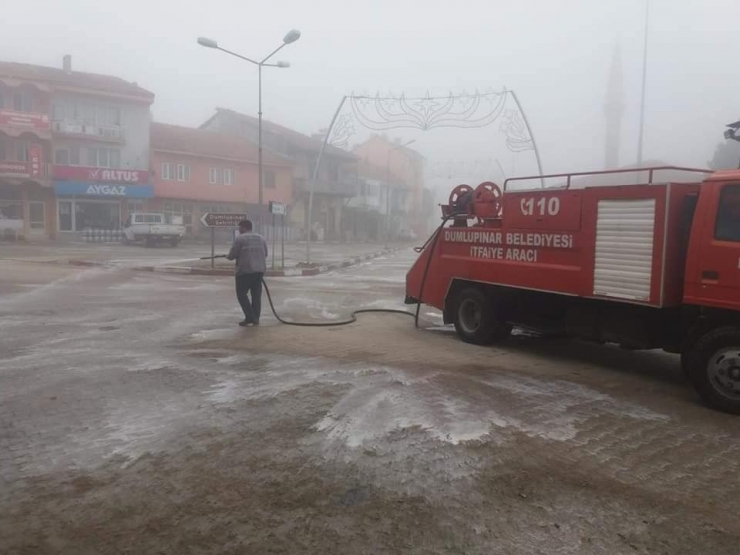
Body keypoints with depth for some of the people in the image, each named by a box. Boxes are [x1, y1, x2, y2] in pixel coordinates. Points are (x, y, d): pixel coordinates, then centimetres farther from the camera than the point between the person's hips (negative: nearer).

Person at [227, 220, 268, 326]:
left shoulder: (240, 238, -6)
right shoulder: (261, 238, 13)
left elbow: (232, 255, -7)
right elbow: (265, 254, 17)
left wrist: (227, 256, 14)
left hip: (245, 270, -6)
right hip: (260, 270, 6)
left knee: (242, 294, 4)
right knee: (256, 295, 10)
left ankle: (250, 317, -5)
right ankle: (256, 319, 12)